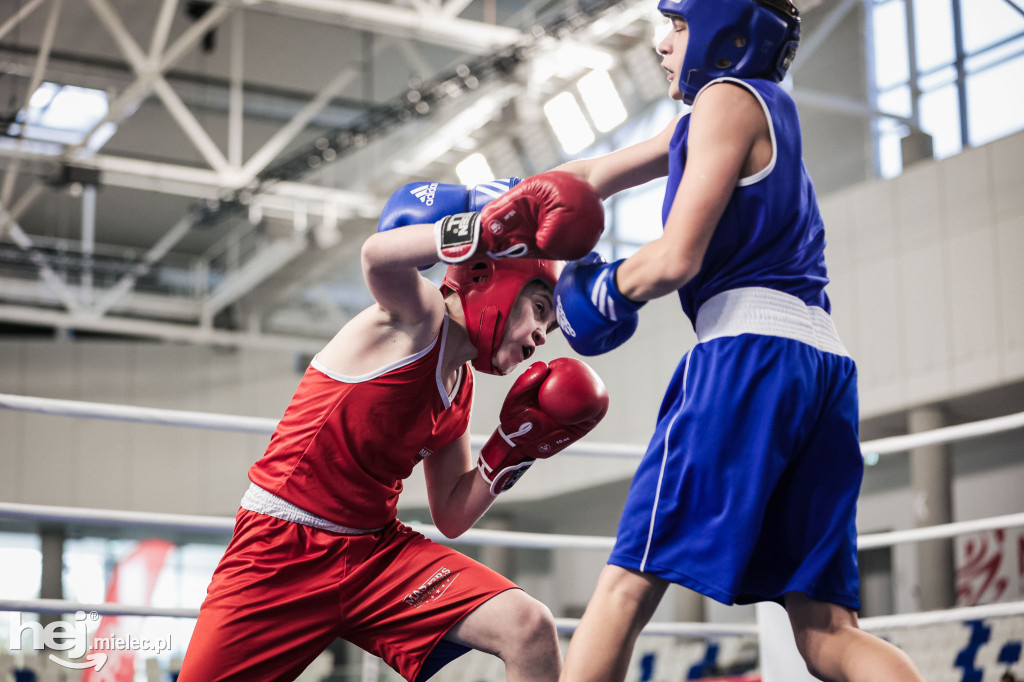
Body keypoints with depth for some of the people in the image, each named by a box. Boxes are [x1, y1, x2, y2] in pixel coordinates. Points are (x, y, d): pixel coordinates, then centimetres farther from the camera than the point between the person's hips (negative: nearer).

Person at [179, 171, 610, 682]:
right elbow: (378, 258, -35)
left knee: (528, 627, -14)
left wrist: (514, 447, 6)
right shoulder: (421, 317, -9)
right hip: (282, 545, -6)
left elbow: (451, 518, 15)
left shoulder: (459, 391, 13)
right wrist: (487, 232, -36)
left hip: (375, 549, 7)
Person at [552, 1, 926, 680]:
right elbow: (597, 176, 33)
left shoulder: (728, 98, 3)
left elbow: (675, 260, -7)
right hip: (824, 363, 9)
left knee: (629, 583, -8)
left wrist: (601, 290, 11)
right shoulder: (770, 108, 28)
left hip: (751, 347, -9)